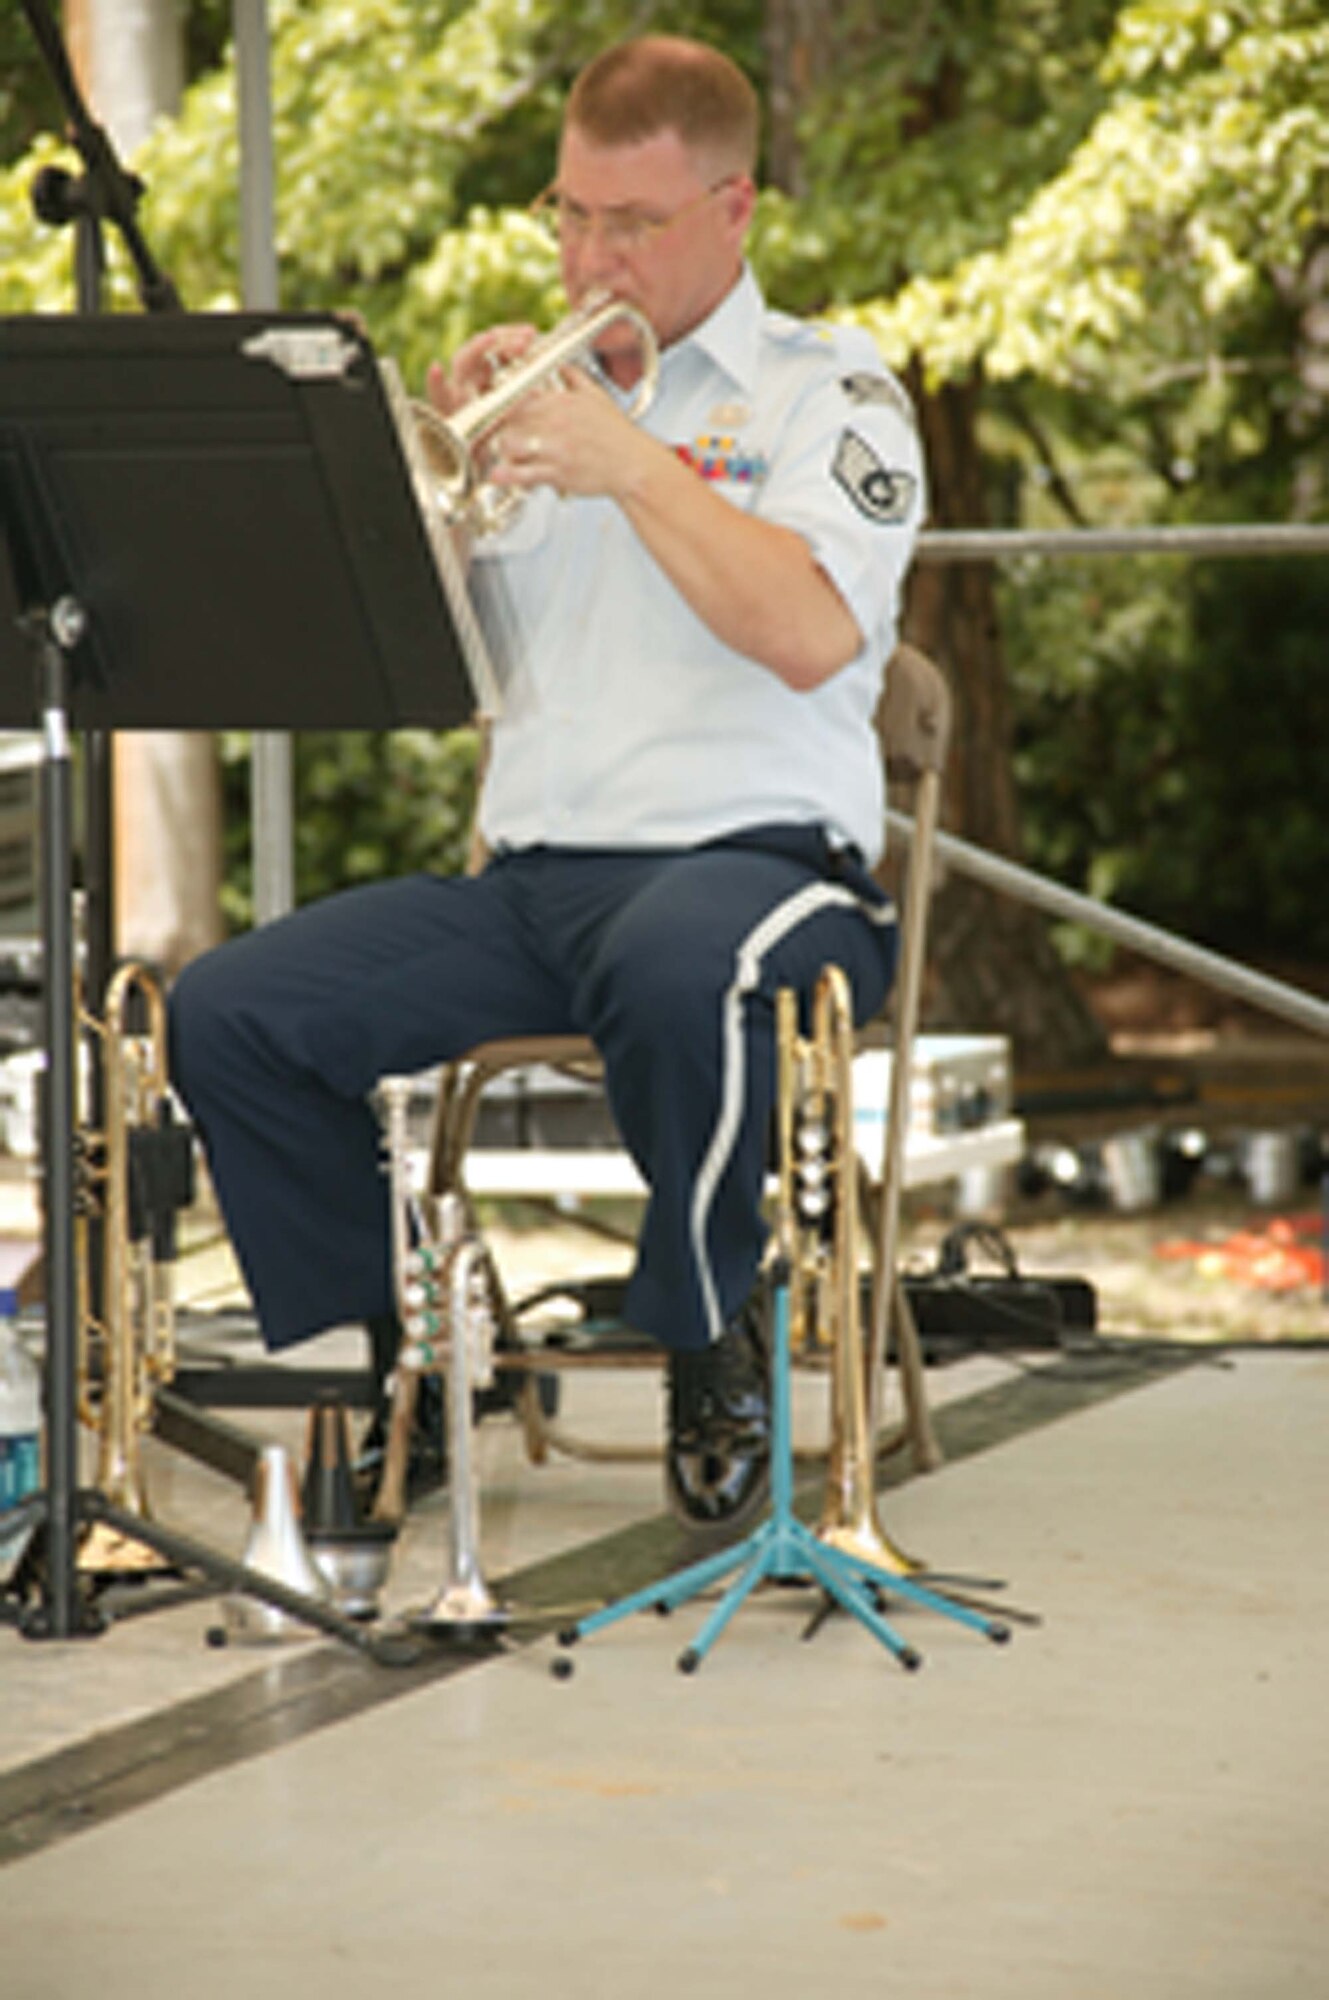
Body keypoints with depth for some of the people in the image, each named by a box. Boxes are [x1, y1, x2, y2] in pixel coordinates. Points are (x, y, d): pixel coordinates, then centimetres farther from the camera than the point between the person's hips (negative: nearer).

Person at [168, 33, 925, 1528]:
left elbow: (815, 636, -14)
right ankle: (408, 1360, 2)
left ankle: (709, 1344, -14)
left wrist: (631, 466, -15)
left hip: (751, 857, -5)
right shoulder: (544, 398, 21)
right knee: (223, 1014, -14)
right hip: (528, 877, 5)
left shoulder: (827, 391, 6)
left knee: (675, 972, -41)